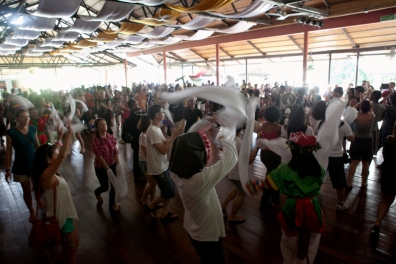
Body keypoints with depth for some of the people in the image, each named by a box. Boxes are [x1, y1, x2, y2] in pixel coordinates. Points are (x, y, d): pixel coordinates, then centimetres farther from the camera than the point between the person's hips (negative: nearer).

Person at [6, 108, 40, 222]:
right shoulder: (11, 132, -11)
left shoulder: (33, 129, -3)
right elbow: (9, 152, -7)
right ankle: (32, 213, 29)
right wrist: (8, 169, -8)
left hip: (35, 163, 2)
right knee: (27, 190, 11)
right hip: (21, 166, -2)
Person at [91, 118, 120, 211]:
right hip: (101, 167, -4)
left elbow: (115, 152, -3)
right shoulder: (95, 140, -21)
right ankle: (97, 192, 48)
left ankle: (112, 204, 32)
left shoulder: (111, 137, -6)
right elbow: (99, 156, -21)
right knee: (105, 187, 11)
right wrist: (107, 168, -21)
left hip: (113, 165, 4)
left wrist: (118, 165, -9)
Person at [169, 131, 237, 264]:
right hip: (208, 236, -7)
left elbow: (183, 149, 3)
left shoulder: (177, 173, -18)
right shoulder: (202, 178, -40)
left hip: (194, 231, 7)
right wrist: (222, 136, -14)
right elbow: (232, 156, -30)